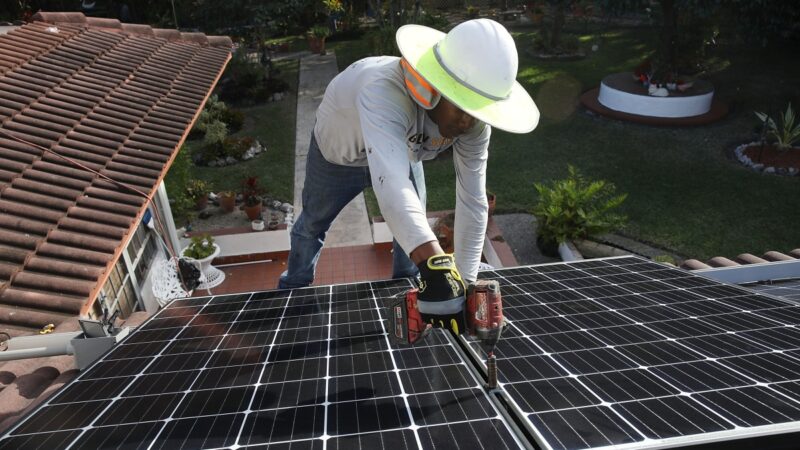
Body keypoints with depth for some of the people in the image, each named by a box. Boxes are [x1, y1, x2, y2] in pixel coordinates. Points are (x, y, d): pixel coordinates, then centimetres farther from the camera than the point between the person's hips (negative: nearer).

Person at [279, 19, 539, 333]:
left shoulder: (474, 123, -31)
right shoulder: (384, 92, -50)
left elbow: (473, 203, -29)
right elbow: (390, 182, -65)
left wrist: (465, 282, -31)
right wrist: (434, 265, -76)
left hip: (402, 151, 4)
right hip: (339, 151, -3)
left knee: (415, 228, 7)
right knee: (313, 222, 16)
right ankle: (292, 292, 45)